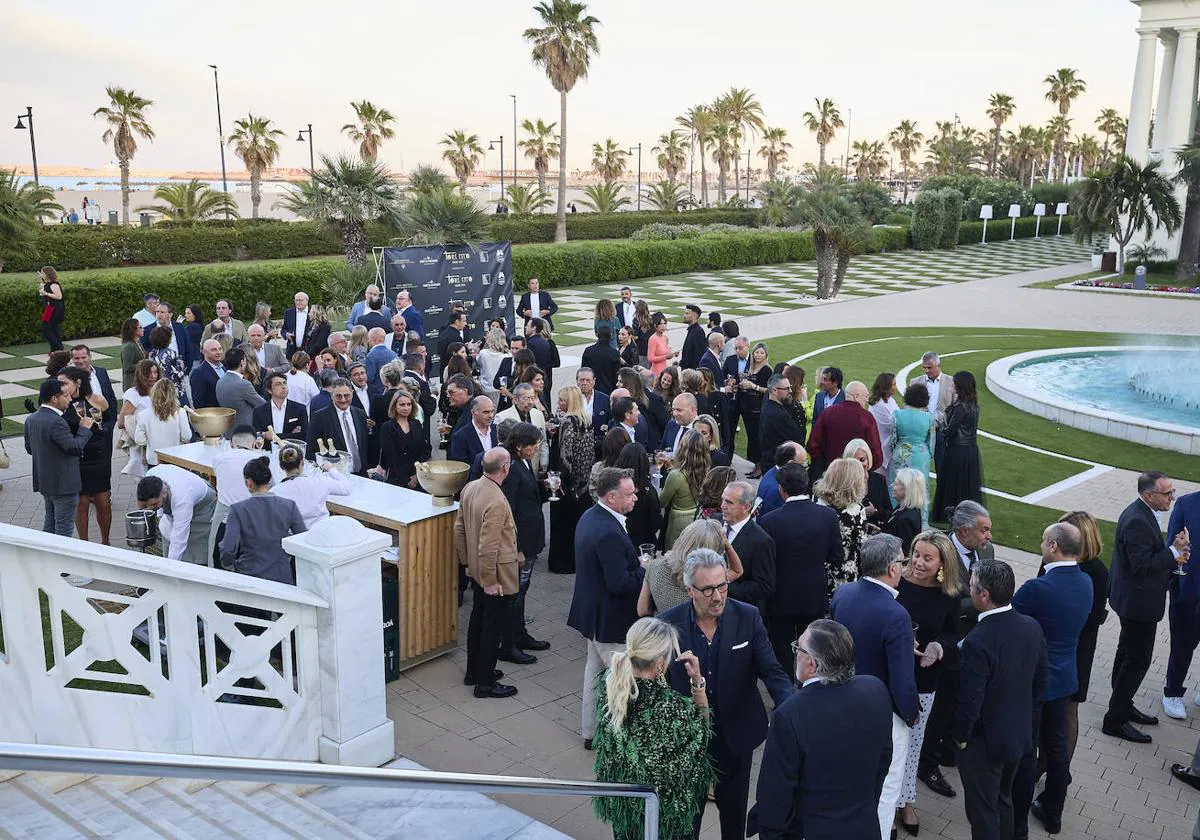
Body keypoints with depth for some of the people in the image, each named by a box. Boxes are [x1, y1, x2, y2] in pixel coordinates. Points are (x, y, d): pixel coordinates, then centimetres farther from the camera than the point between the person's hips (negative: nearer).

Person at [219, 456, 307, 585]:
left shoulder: (238, 509, -7)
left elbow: (228, 550, -12)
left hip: (248, 576, -1)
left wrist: (229, 565, 7)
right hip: (282, 577, 1)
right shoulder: (289, 506, -3)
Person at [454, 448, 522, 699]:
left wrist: (466, 561, 18)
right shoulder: (496, 502, -30)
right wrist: (490, 582, -19)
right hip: (497, 575, -9)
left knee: (478, 620, 22)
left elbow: (459, 528, 8)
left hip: (476, 572, 9)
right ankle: (485, 683, 15)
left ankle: (474, 671, 36)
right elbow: (488, 548, -28)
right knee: (493, 627, 4)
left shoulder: (470, 488, -2)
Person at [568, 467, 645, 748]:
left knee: (595, 670, 22)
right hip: (610, 620, -11)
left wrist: (638, 565, 5)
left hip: (592, 612, 11)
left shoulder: (590, 516, 3)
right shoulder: (609, 533, -29)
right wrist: (646, 571, -14)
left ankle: (591, 731, 35)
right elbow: (619, 583, -29)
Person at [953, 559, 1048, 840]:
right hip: (1020, 733, 7)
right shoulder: (1031, 627, -9)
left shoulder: (978, 642, -32)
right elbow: (1040, 681, 4)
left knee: (983, 811, 13)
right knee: (1003, 799, 27)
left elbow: (969, 701, -25)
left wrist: (961, 736, -8)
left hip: (984, 742, -7)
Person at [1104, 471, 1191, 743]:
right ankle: (1115, 720, 8)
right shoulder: (1137, 521, -27)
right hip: (1139, 603, -11)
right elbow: (1142, 566, -28)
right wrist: (1174, 551, -25)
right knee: (1137, 661, -1)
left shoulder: (1140, 513, 5)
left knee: (1128, 654, 22)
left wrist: (1173, 553, 1)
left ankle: (1121, 708, 37)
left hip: (1133, 600, 11)